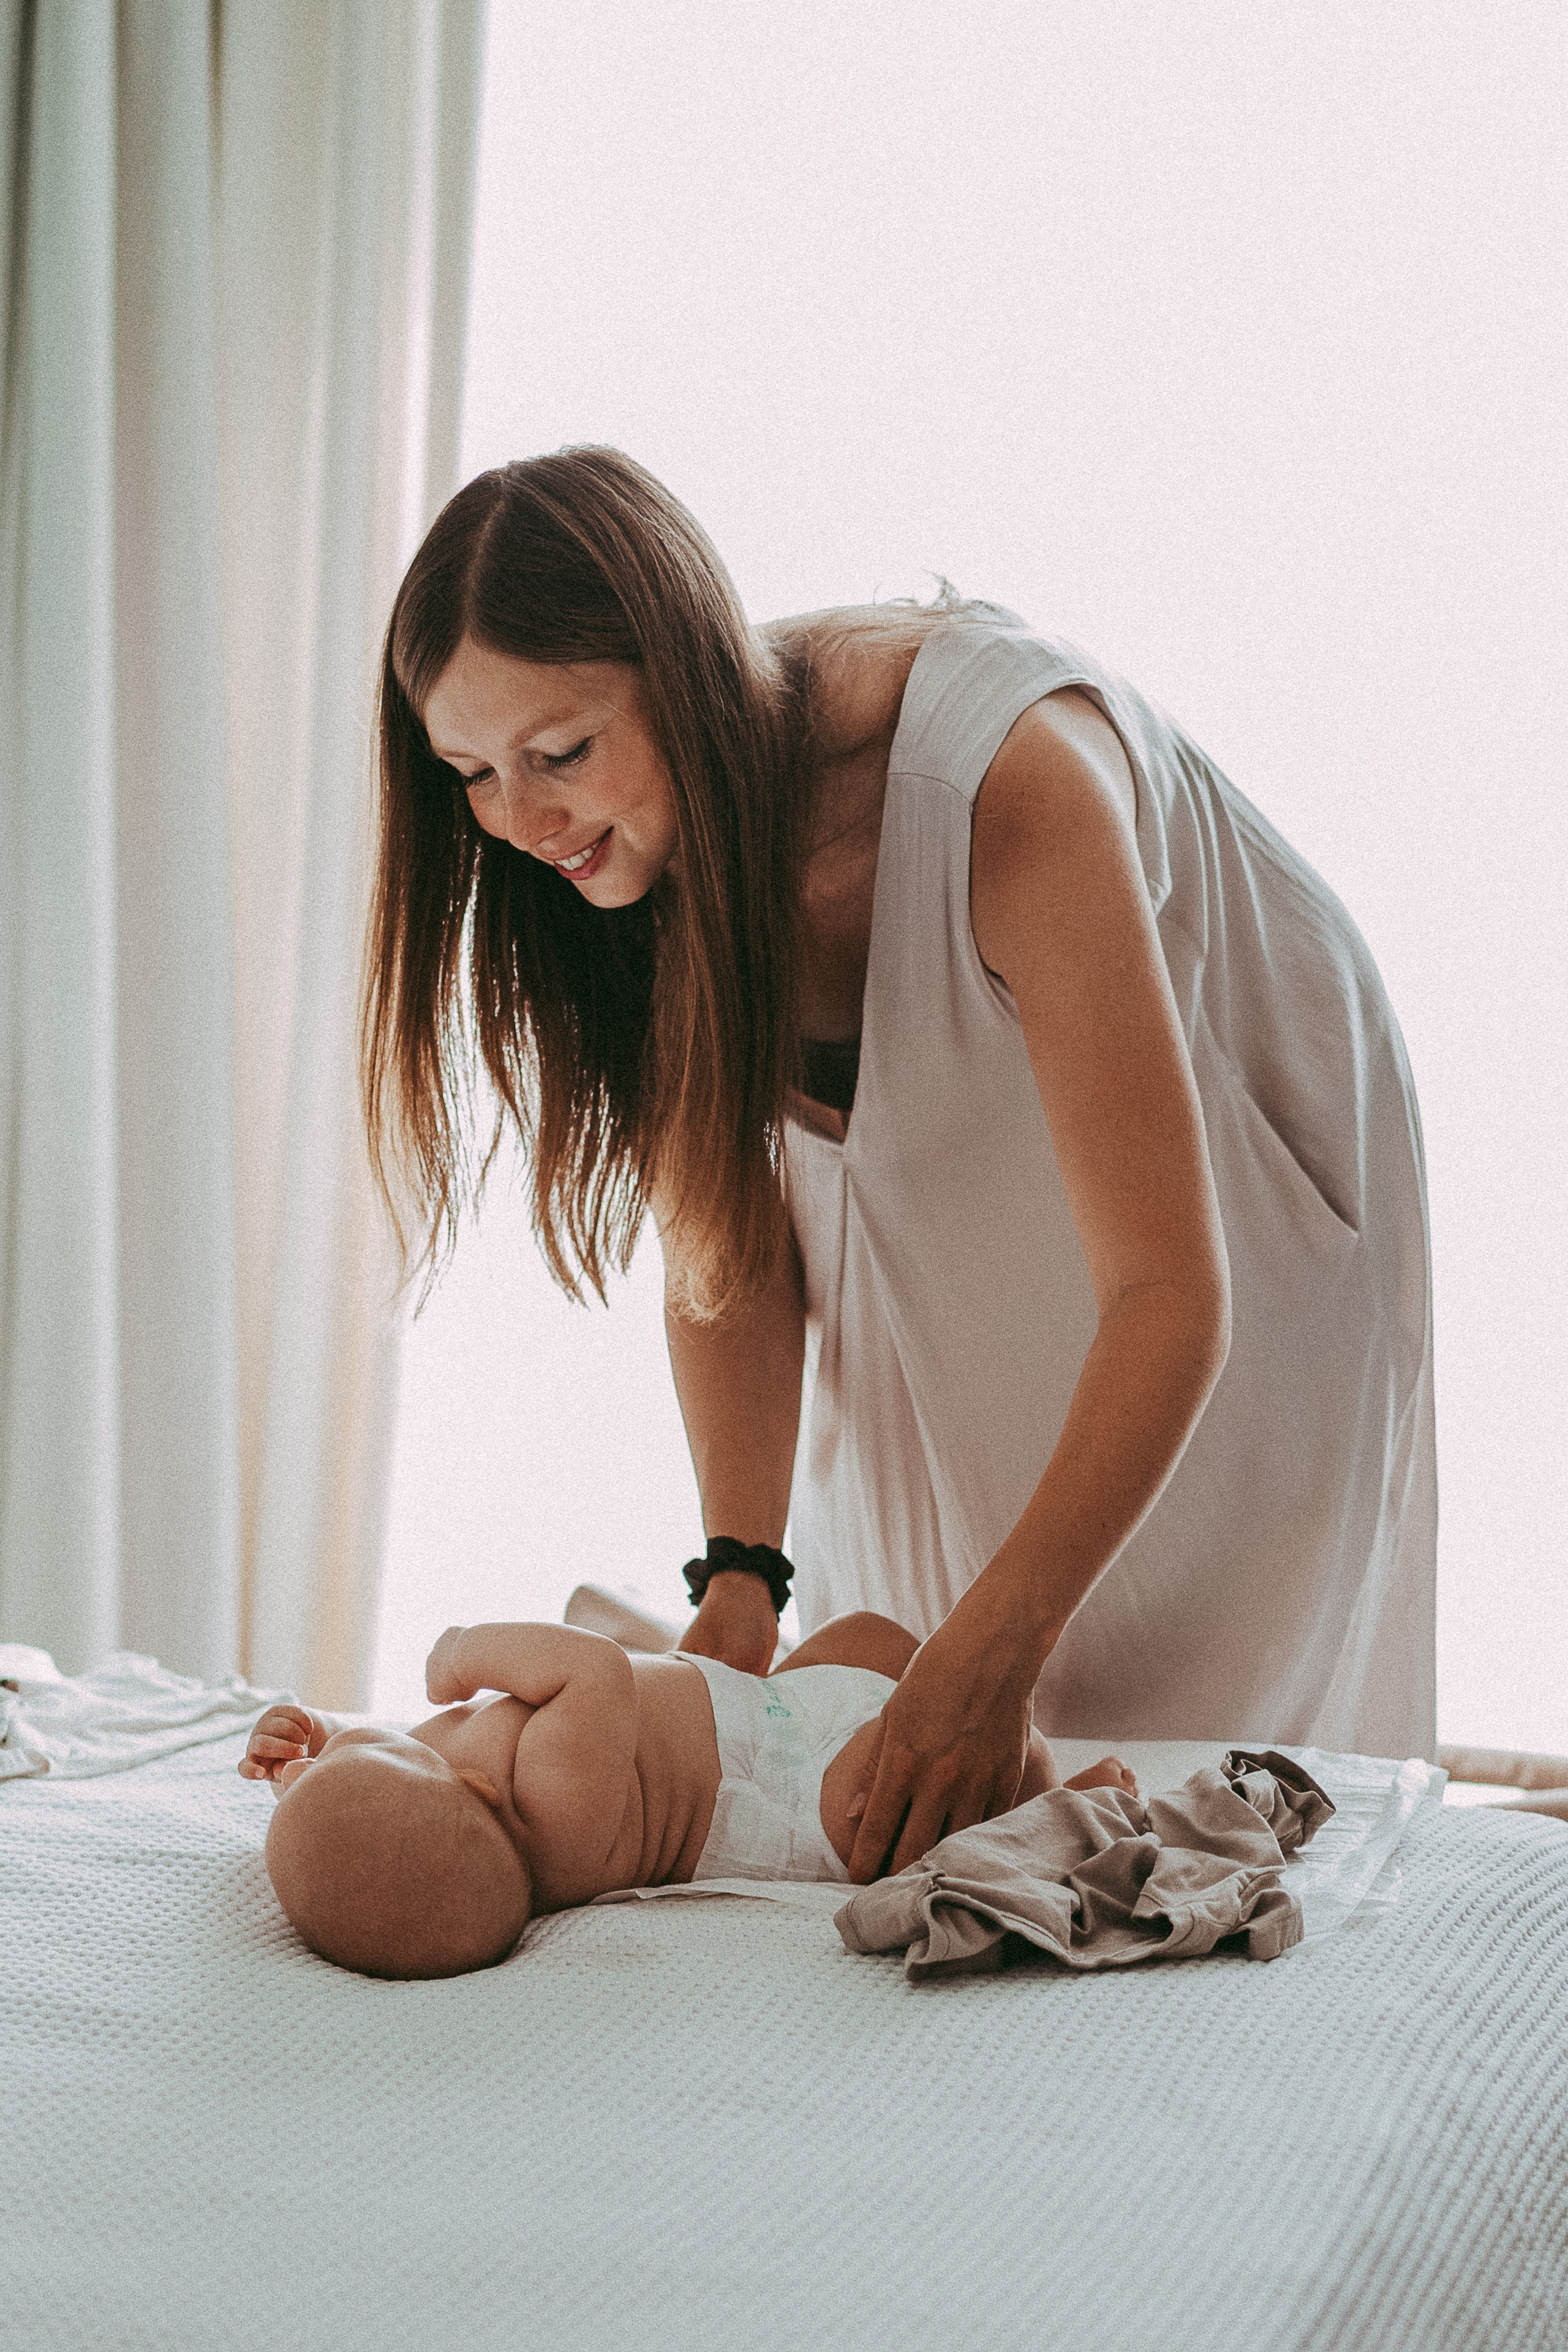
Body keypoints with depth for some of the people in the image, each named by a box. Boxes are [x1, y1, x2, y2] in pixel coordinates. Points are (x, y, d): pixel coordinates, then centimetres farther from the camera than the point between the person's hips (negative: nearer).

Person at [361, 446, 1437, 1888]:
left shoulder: (1006, 775, -39)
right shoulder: (647, 842, -21)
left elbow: (1171, 1294, -38)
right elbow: (728, 1237, -14)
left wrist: (995, 1652, -42)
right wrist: (743, 1573, -26)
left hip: (1234, 1170, -4)